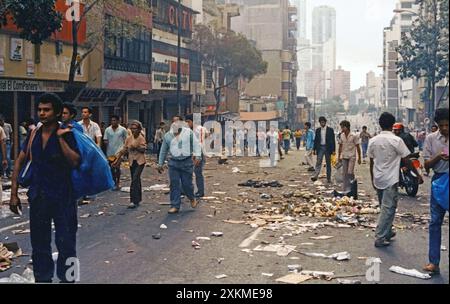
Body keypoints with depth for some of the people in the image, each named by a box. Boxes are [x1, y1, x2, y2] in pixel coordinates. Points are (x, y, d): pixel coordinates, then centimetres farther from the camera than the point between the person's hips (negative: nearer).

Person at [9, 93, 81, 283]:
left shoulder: (66, 135, -8)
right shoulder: (34, 134, 4)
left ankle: (66, 278, 14)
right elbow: (20, 162, 10)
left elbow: (75, 162, -23)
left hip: (62, 197, -4)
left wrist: (60, 138, -22)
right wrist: (14, 193, 7)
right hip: (37, 196, 4)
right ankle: (43, 278, 27)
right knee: (39, 244, 13)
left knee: (65, 242, 1)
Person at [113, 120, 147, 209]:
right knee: (136, 181, 13)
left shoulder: (141, 138, -8)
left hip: (140, 161, -5)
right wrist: (117, 160, 4)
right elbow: (123, 150, 7)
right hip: (132, 162, 5)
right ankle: (138, 200, 25)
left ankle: (134, 201, -17)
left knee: (135, 180, -17)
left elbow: (144, 149, -14)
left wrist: (136, 147, -29)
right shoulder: (128, 138, 5)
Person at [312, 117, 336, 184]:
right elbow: (315, 140, 9)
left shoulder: (330, 130, 0)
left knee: (328, 164, 5)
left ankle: (328, 178, 10)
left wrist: (333, 150, -6)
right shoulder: (318, 130, 7)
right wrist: (314, 149, 4)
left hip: (328, 148, -1)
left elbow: (333, 140, -1)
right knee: (318, 162, -10)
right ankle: (316, 175, -21)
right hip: (320, 148, 1)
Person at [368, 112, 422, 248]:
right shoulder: (396, 140, -12)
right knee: (388, 208, -3)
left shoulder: (373, 141, 2)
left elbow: (371, 163, 8)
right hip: (391, 180, -6)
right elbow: (406, 161, -9)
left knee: (385, 207, 19)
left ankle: (387, 232, 28)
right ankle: (380, 238, -6)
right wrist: (418, 174, 2)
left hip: (378, 179, 6)